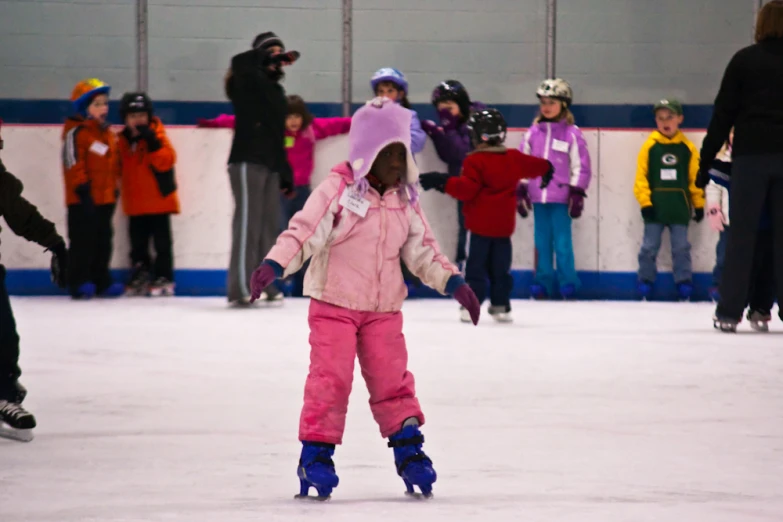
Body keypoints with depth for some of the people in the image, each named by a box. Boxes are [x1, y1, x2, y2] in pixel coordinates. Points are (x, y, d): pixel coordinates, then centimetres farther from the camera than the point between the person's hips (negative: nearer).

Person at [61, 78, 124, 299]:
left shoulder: (108, 134, 15)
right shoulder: (76, 132, -12)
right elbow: (73, 163, -17)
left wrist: (114, 188, 19)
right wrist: (82, 188, -21)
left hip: (105, 198, 8)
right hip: (83, 199, -8)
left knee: (103, 240, 12)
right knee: (83, 241, -6)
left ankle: (101, 281, 18)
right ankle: (79, 282, -3)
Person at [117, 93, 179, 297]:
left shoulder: (157, 136, -10)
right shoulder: (123, 140, 8)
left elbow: (166, 161, -23)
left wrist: (152, 142, -31)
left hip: (159, 201, -6)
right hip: (135, 203, 6)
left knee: (162, 242, 0)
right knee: (138, 244, 11)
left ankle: (163, 278, 4)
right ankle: (141, 279, 19)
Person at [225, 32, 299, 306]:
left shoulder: (276, 89, 21)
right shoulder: (247, 81, -1)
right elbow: (239, 62, -26)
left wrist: (286, 173, 20)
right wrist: (271, 59, -27)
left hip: (271, 164, 8)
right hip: (248, 161, -8)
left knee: (269, 225, 6)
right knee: (248, 221, -13)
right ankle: (241, 287, -16)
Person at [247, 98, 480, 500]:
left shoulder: (405, 201, 7)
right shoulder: (338, 190, -11)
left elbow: (422, 249, 15)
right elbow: (304, 230, -17)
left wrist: (452, 281, 4)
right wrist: (274, 264, -32)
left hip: (384, 309, 4)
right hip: (334, 304, -4)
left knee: (392, 379, 3)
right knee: (331, 377, -8)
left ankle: (408, 449, 11)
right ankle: (316, 453, 1)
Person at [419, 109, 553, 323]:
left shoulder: (475, 161, -12)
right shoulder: (513, 158, 8)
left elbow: (466, 189, -20)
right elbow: (534, 165, 25)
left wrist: (443, 182, -18)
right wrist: (546, 169, 47)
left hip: (481, 224, -5)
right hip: (504, 224, 5)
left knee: (476, 265, -1)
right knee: (500, 266, 12)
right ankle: (501, 306, 12)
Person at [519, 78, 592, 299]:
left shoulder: (572, 133, -4)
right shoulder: (533, 132, 8)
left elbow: (581, 165, -3)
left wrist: (577, 193, -7)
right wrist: (520, 190, 9)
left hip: (561, 197, -4)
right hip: (538, 196, 4)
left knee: (562, 242, -3)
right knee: (541, 242, 9)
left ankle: (568, 282, 5)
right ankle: (543, 281, 16)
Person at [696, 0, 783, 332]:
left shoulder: (745, 60, 1)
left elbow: (723, 114, -1)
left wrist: (706, 160, 3)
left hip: (751, 155, -1)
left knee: (742, 234, 2)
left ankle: (729, 312, 0)